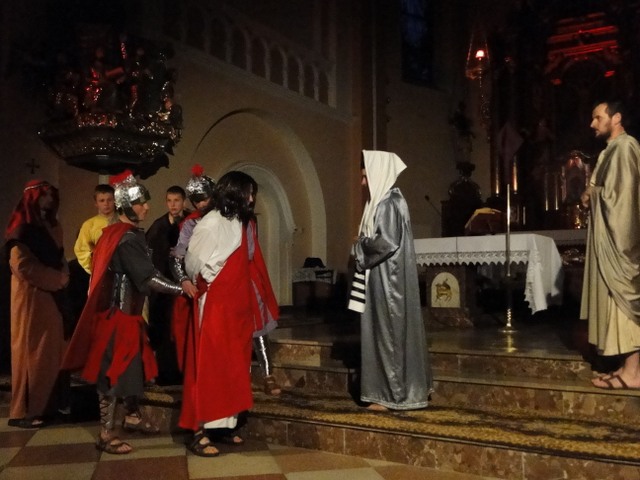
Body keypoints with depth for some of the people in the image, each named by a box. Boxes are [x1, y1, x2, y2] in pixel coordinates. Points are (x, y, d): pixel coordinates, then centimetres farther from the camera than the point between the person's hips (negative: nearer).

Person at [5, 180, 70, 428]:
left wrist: (62, 276, 1)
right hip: (31, 296, -8)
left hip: (53, 296, 8)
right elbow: (23, 266, -17)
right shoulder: (21, 230, -11)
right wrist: (57, 278, -11)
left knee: (52, 351, 9)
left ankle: (49, 403, 17)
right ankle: (23, 411, 5)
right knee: (31, 351, -3)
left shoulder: (52, 227, 14)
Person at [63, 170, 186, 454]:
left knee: (132, 365, 18)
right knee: (114, 370, -3)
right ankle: (106, 435, 5)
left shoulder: (116, 232, 12)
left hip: (121, 309, 10)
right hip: (120, 312, -10)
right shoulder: (128, 238, -18)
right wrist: (181, 289, -18)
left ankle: (132, 416, 32)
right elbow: (148, 277, -24)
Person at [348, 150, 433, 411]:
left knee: (389, 333, -3)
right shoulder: (384, 201, 15)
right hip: (384, 278, 10)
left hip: (389, 280, -10)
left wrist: (359, 247, -9)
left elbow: (386, 242, -23)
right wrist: (364, 245, 5)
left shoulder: (389, 203, -15)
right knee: (388, 333, 13)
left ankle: (393, 396, 5)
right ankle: (401, 391, 21)